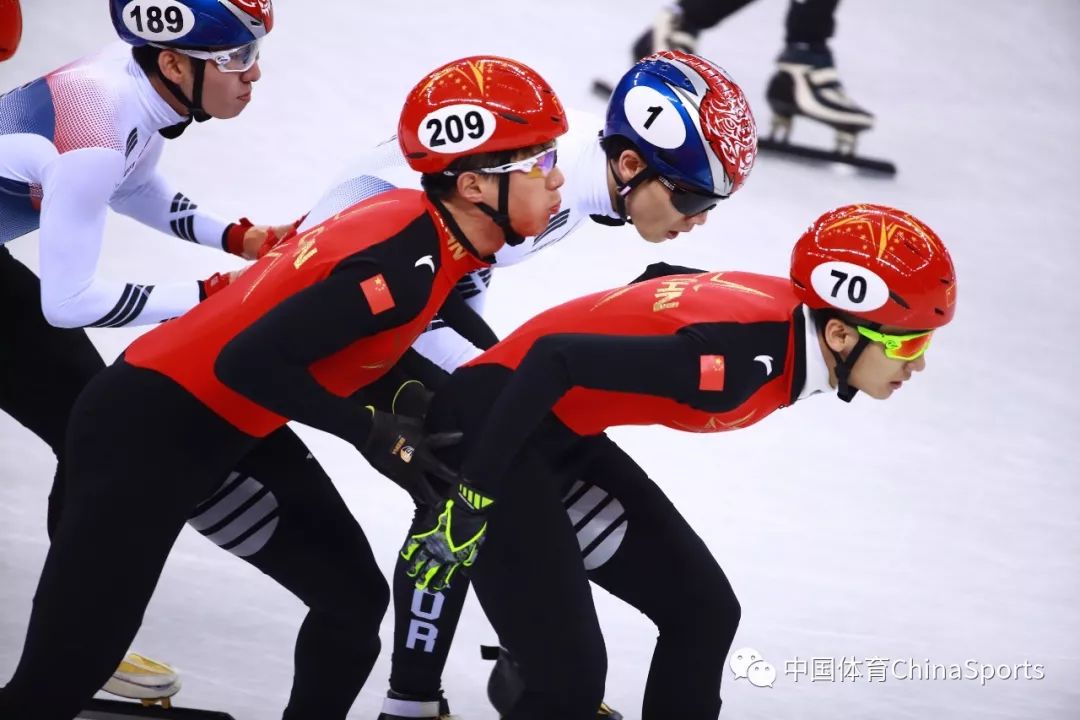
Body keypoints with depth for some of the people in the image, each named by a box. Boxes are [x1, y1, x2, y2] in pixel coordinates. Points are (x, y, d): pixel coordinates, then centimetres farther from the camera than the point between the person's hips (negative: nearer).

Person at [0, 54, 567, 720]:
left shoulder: (428, 227, 0)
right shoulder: (409, 262, -27)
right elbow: (251, 363, -29)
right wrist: (374, 435, -21)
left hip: (231, 430, 10)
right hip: (148, 432, -10)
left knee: (353, 598, 6)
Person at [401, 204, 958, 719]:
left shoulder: (786, 313, -3)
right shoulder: (744, 360, -29)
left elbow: (666, 281, 16)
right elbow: (555, 360, -32)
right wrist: (469, 502, -28)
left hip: (563, 435, 10)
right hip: (495, 423, -10)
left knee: (702, 610, 10)